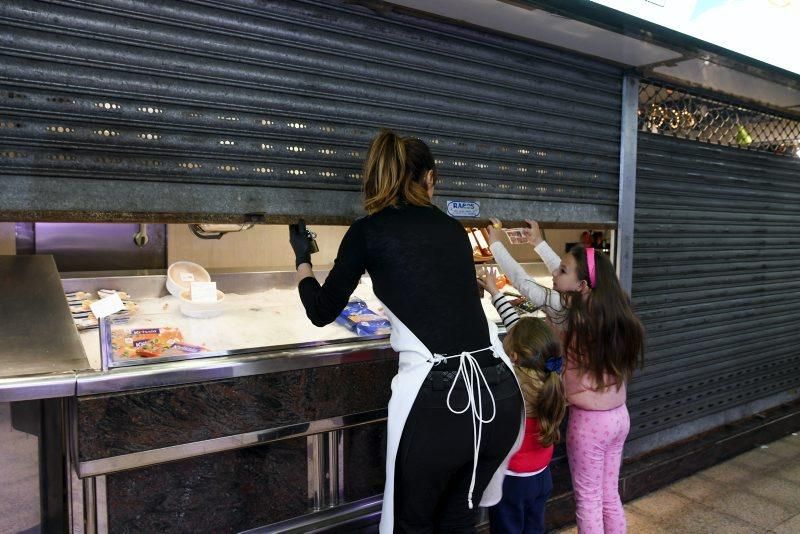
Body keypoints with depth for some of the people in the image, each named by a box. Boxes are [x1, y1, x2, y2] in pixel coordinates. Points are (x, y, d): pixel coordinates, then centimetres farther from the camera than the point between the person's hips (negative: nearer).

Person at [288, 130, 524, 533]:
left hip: (438, 401, -4)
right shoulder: (453, 228, 15)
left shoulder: (369, 230, 3)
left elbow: (322, 312, 13)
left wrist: (302, 260, 31)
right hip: (501, 394, 5)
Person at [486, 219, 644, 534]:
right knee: (610, 496, 21)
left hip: (588, 421, -7)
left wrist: (496, 243, -2)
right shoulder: (606, 305, -3)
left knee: (588, 499, 11)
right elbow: (568, 281, 11)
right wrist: (539, 244, 20)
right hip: (618, 416, 7)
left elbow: (523, 283, -14)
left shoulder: (568, 312, -21)